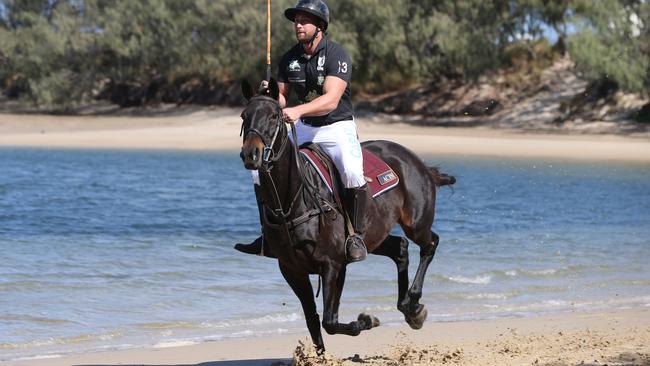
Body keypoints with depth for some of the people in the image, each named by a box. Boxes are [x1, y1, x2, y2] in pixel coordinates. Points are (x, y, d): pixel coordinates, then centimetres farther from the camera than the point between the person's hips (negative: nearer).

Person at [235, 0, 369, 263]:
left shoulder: (336, 54, -16)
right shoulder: (290, 58, 3)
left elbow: (331, 100, -28)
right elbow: (282, 98, 8)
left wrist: (298, 111, -42)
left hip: (337, 127, -6)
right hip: (304, 128, 6)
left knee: (352, 172, -34)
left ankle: (356, 236, -17)